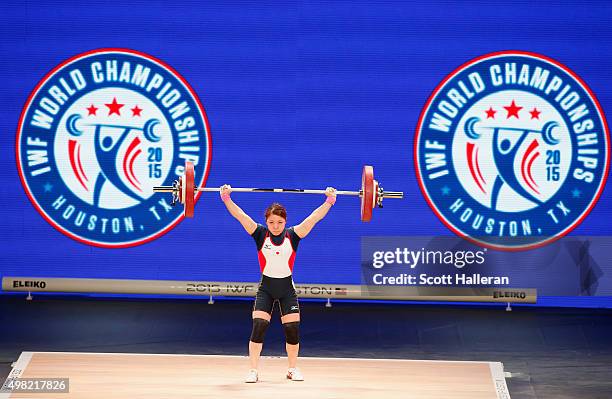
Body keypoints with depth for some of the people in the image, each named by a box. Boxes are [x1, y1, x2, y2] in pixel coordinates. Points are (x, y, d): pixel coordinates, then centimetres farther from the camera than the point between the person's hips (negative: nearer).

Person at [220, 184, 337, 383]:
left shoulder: (293, 235, -4)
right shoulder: (261, 234, -5)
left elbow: (315, 217, -10)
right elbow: (240, 215, -13)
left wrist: (329, 200, -19)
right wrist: (226, 198, -25)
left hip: (287, 288, 1)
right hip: (266, 288, -1)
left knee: (292, 329, 0)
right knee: (258, 327, -11)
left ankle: (293, 369, 18)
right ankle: (253, 370, -3)